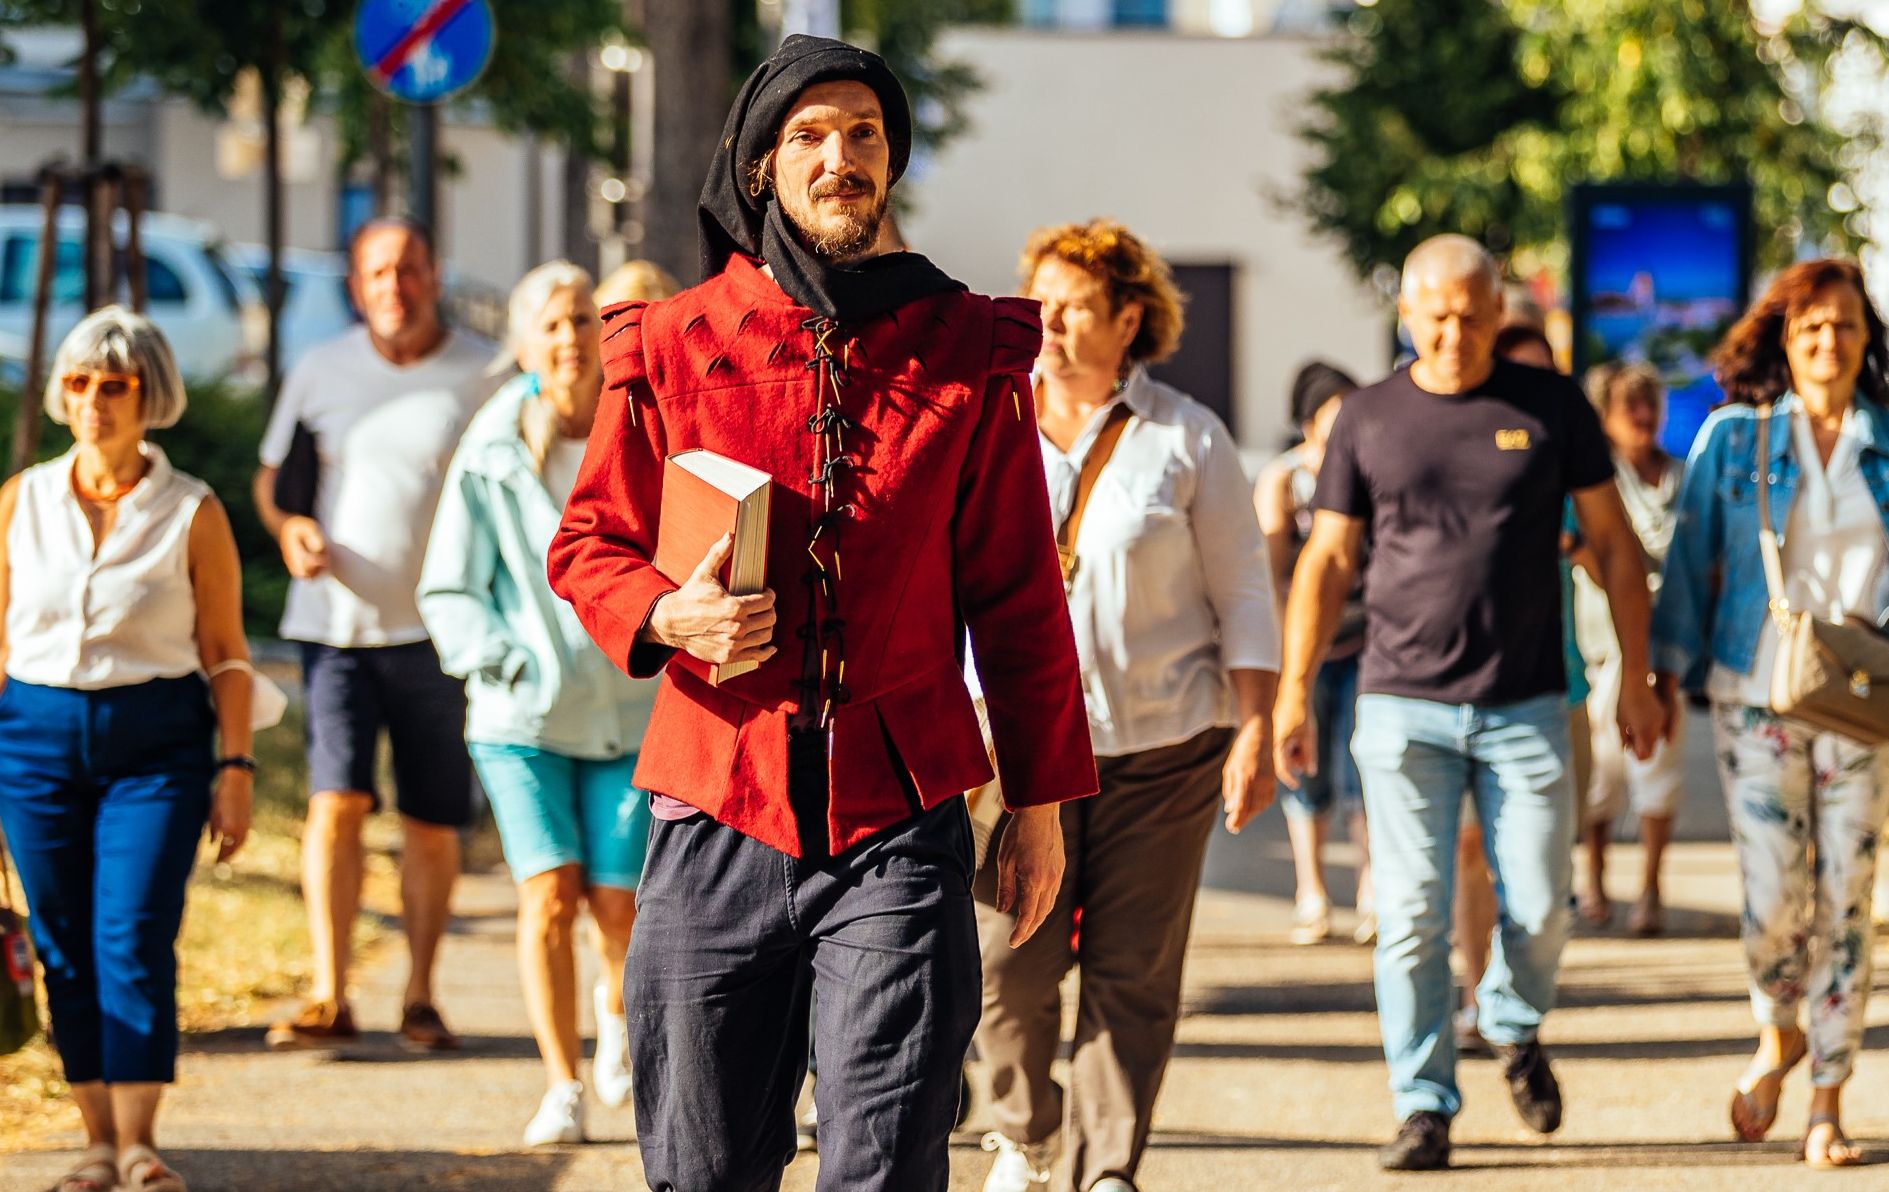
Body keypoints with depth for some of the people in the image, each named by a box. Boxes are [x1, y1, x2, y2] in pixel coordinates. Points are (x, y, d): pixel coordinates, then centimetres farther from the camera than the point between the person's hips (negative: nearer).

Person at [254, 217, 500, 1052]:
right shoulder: (320, 372, 7)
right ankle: (327, 998, -14)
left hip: (436, 630, -1)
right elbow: (271, 474, 18)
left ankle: (420, 998, 18)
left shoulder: (482, 378, -1)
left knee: (432, 822, 5)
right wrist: (287, 526, -5)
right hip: (336, 619, 1)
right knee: (335, 801, -13)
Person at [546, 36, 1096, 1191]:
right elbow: (588, 542, 13)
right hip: (718, 804, 1)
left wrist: (1041, 798, 8)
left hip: (900, 818, -1)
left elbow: (1018, 591, 10)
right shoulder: (674, 347, 6)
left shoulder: (967, 350, 7)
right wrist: (667, 616, -9)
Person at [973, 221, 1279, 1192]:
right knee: (1010, 956, -8)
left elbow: (1243, 597, 5)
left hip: (1160, 743, -1)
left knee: (1133, 971, -1)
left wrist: (1255, 730, -3)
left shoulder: (1188, 440, 3)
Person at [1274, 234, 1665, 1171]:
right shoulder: (1369, 419, 5)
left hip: (1525, 707, 0)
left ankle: (1515, 1028, 30)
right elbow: (1327, 560, 9)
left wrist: (1637, 679, 5)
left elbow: (1613, 544, 9)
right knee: (1412, 917, -4)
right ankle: (1423, 1106, 3)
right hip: (1403, 707, 0)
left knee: (1538, 908, -1)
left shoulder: (1552, 408, 4)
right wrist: (1293, 690, 3)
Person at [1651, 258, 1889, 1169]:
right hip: (1756, 699, -1)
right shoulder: (1734, 437, 2)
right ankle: (1779, 1036, 23)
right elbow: (1692, 557, 6)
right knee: (1774, 896, -8)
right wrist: (1667, 677, 3)